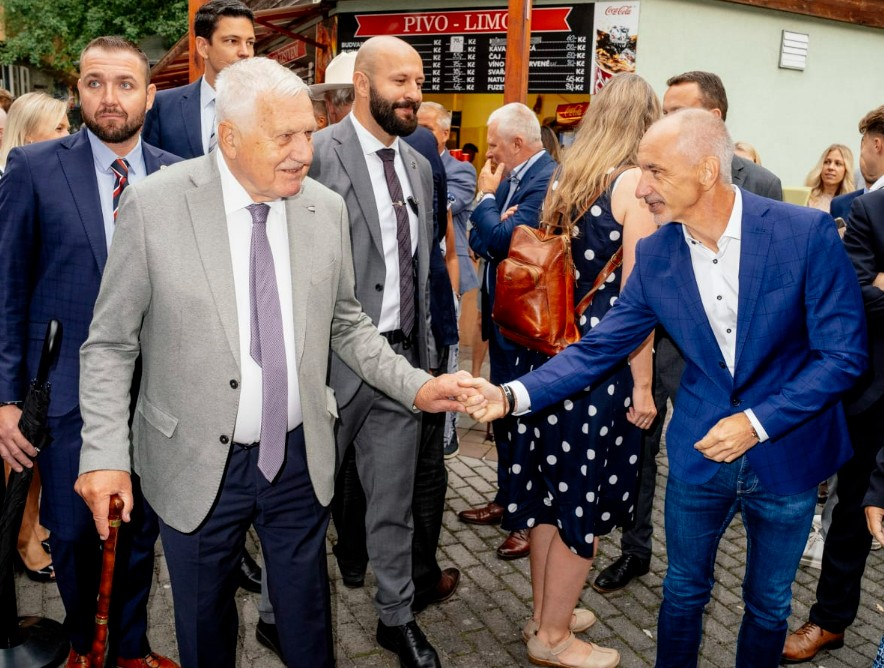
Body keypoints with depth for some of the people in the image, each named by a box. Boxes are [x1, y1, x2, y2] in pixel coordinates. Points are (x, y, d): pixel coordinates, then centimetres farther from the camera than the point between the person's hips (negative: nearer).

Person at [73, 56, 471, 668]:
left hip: (299, 458, 2)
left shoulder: (327, 209, -3)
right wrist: (105, 452, -14)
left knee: (307, 616, 19)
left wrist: (415, 386, -3)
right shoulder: (154, 205, -13)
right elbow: (111, 343, -7)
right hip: (195, 465, -2)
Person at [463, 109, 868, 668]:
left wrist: (758, 423, -21)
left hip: (788, 451, -1)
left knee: (768, 602, 19)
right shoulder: (654, 254, -9)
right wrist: (514, 395, -18)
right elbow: (599, 348, -6)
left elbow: (844, 352, -14)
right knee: (684, 590, 18)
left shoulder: (808, 233, -18)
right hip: (700, 453, 2)